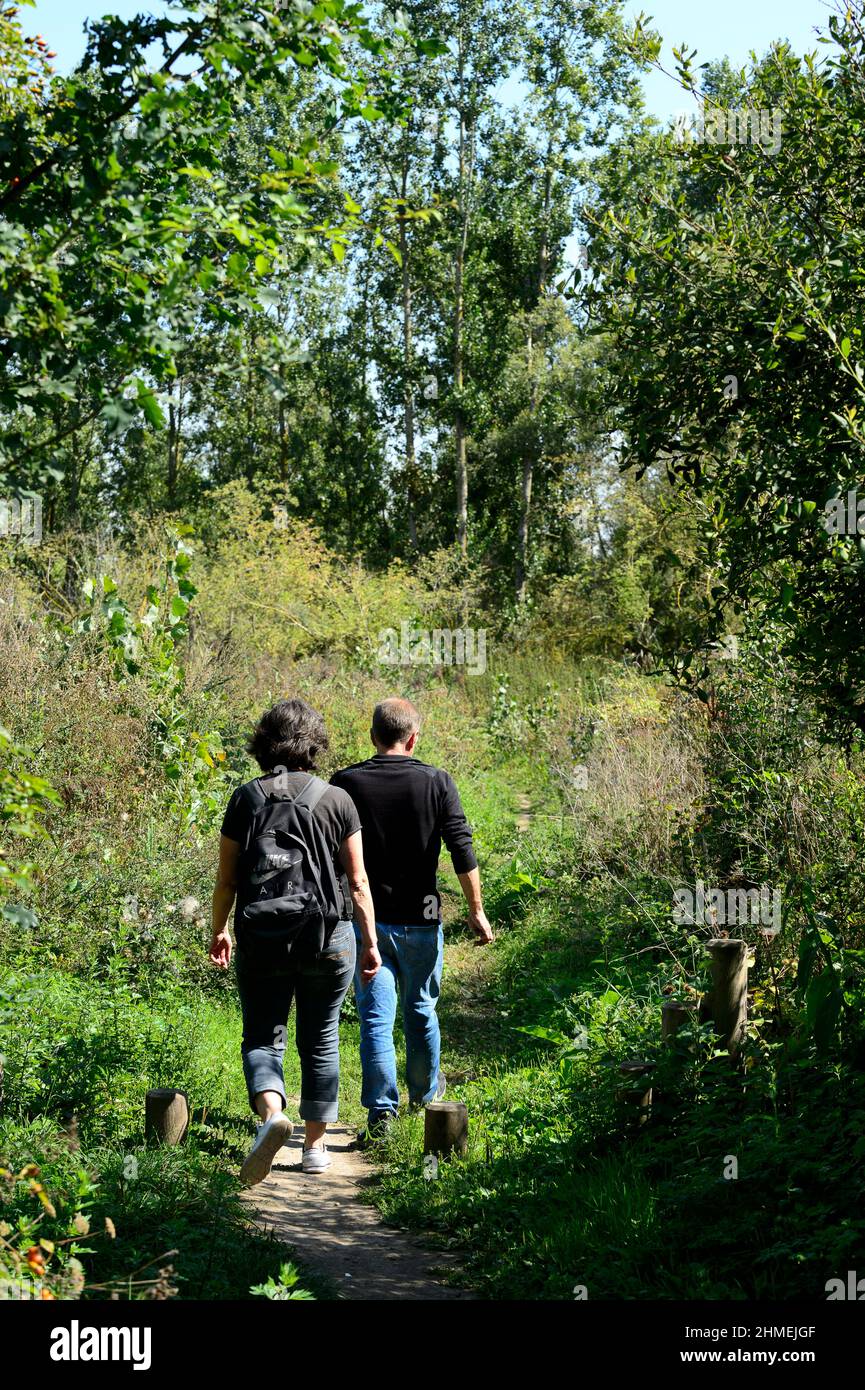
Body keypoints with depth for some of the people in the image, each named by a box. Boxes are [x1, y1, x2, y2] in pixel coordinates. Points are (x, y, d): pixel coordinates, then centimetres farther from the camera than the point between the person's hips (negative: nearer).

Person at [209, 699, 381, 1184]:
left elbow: (227, 878, 0)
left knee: (262, 1037, 9)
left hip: (262, 939, 0)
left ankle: (272, 1113, -19)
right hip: (329, 938, 1)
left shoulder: (246, 798, -3)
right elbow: (357, 881, -2)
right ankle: (316, 1144, 21)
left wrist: (220, 930, 14)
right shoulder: (337, 801, -4)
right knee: (320, 1041, 14)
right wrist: (370, 941, 6)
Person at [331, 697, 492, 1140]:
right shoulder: (436, 782, -6)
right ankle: (425, 1090, 37)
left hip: (365, 919, -1)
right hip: (419, 919, 1)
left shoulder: (344, 783, -5)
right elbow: (463, 852, -7)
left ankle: (381, 1110, -4)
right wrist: (476, 911, 1)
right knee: (421, 1009, 19)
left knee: (376, 1016, 1)